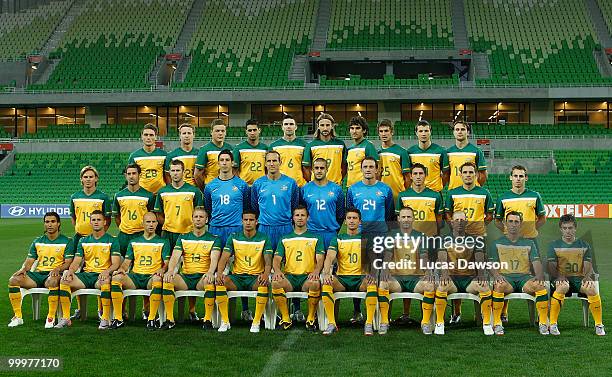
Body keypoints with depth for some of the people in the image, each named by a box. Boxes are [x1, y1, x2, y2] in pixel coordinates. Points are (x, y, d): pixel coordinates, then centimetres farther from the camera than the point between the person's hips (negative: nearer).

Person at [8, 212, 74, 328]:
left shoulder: (66, 241, 6)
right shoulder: (37, 241, 18)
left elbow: (68, 262, -2)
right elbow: (30, 260, 15)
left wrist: (58, 269, -22)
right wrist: (23, 269, -8)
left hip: (54, 275, -5)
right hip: (38, 274, 5)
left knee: (52, 282, -42)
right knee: (13, 280, -20)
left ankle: (51, 318, -29)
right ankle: (18, 317, -14)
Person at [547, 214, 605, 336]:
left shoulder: (584, 245, 12)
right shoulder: (554, 245, 7)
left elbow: (588, 267, 5)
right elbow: (552, 267, 0)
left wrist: (587, 277, -18)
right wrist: (559, 277, -22)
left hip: (579, 278, 1)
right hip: (561, 278, -1)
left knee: (591, 289, -32)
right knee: (562, 287, -38)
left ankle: (599, 325, -14)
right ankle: (552, 324, -28)